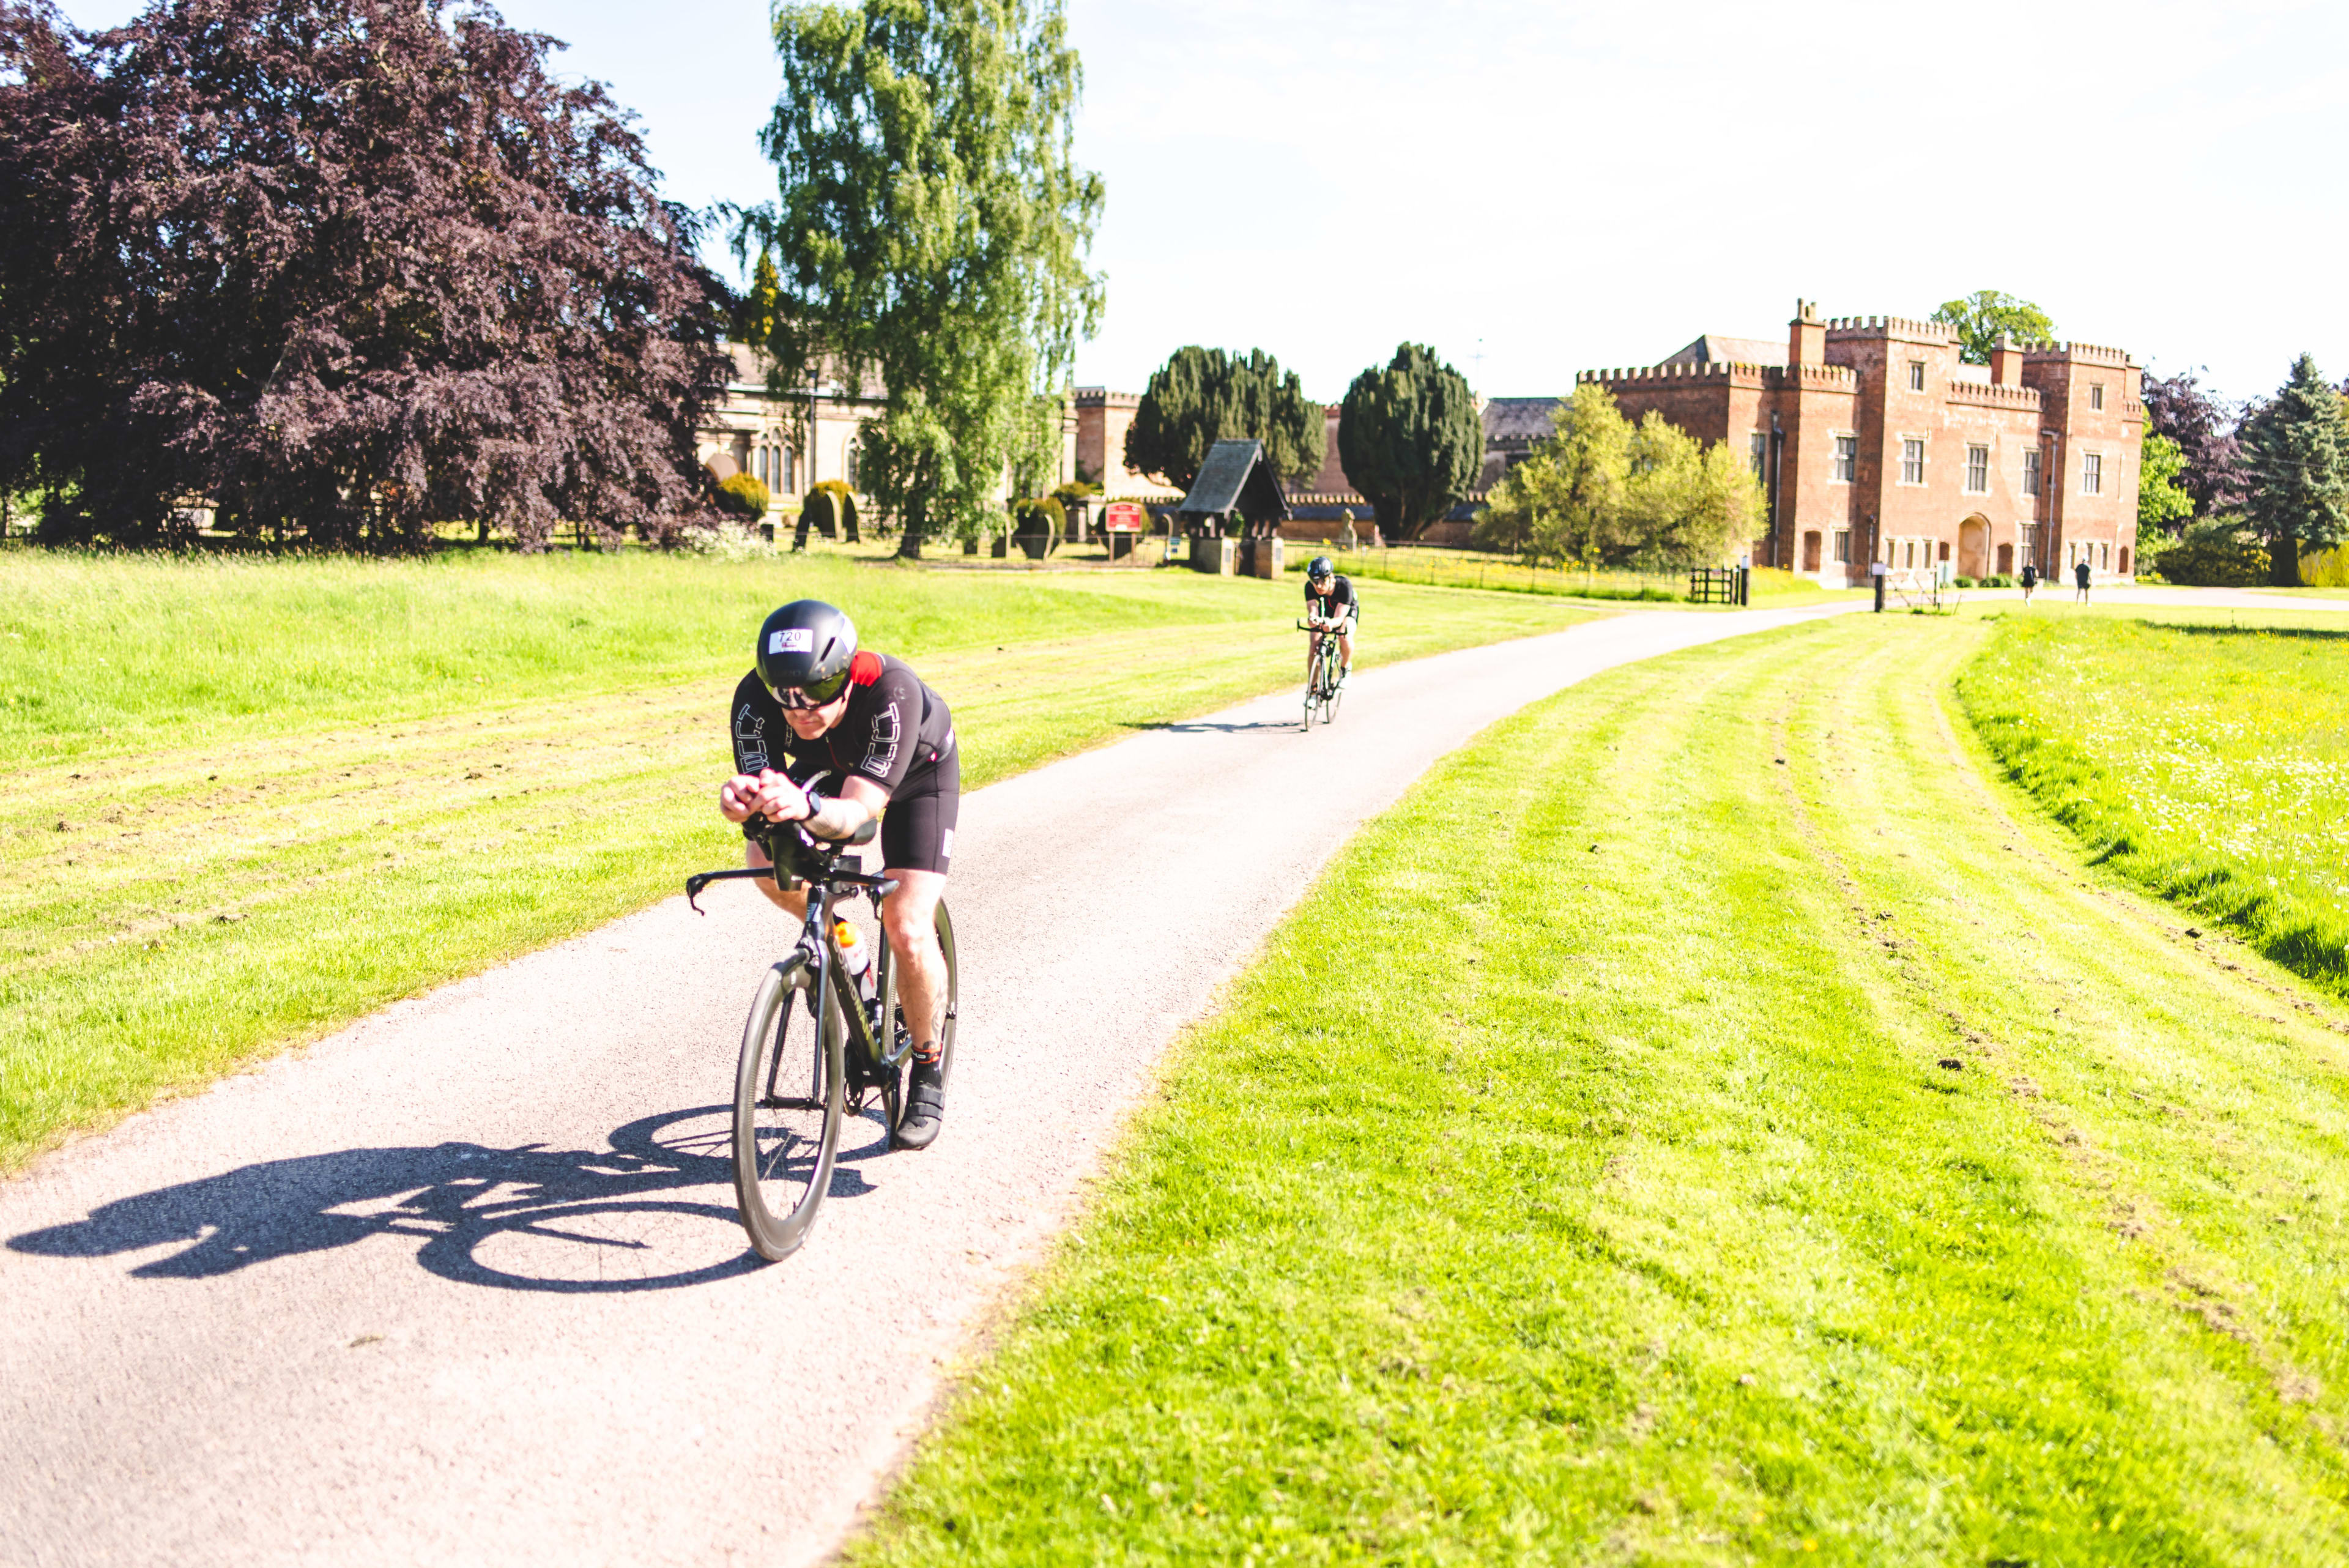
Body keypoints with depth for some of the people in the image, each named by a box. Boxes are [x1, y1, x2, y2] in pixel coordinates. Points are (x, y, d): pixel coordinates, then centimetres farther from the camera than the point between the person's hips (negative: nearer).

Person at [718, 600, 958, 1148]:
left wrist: (806, 808, -68)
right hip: (827, 767, 4)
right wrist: (743, 802, -59)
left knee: (907, 928, -19)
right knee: (768, 861, -24)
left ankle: (928, 1070, 5)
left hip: (918, 770, -4)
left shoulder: (892, 691, -42)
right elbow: (762, 795, -35)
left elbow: (859, 809, -47)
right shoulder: (755, 698, -31)